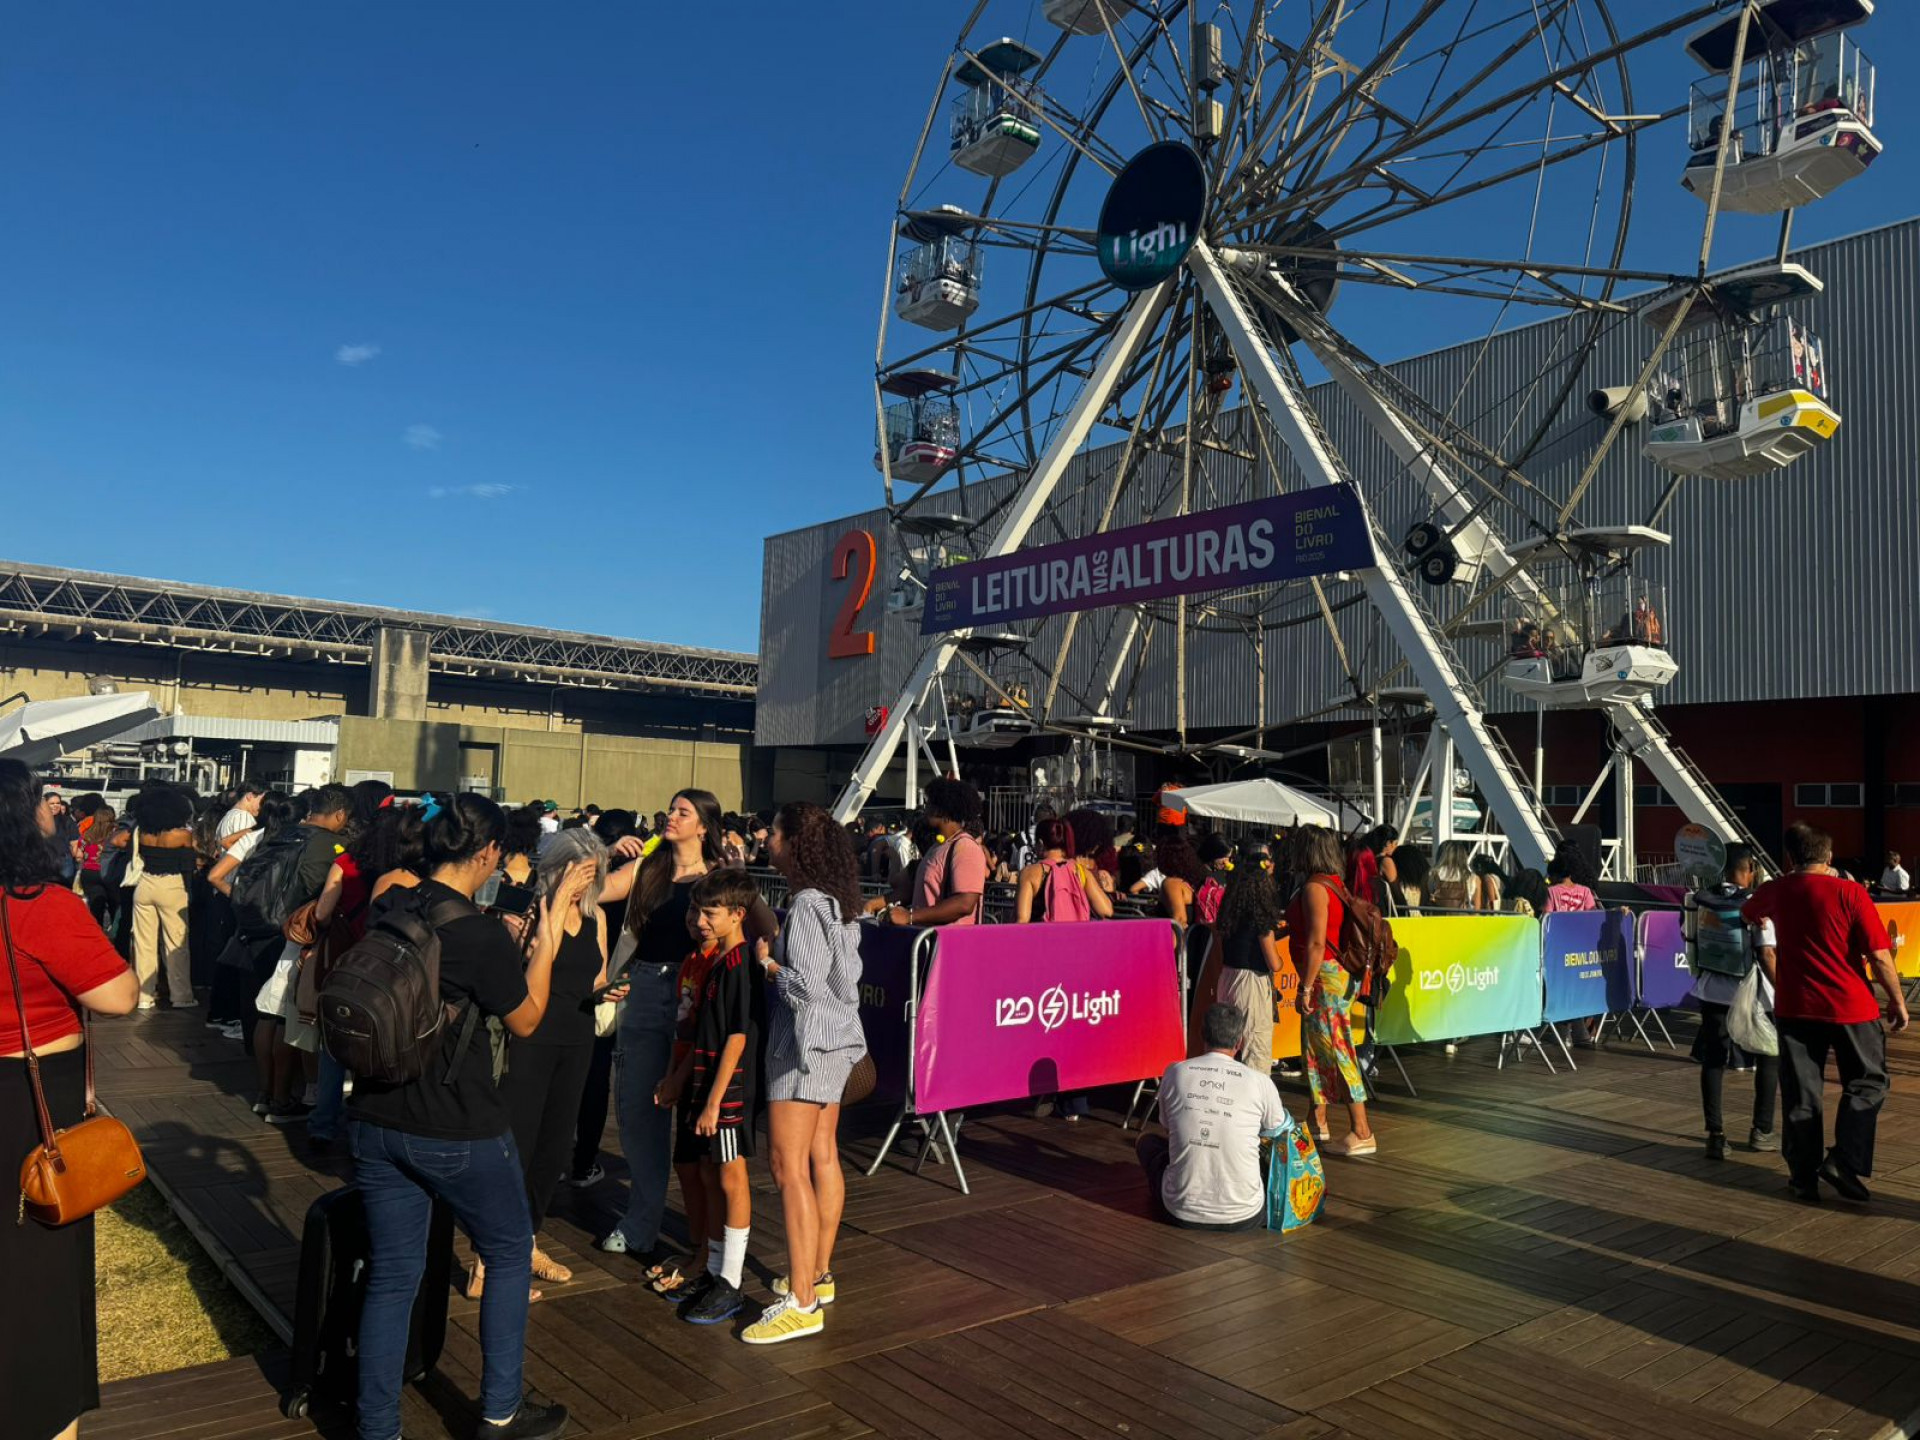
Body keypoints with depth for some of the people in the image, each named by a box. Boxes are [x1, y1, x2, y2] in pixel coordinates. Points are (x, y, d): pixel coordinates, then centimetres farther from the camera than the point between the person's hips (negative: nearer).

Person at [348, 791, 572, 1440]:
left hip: (376, 1122, 6)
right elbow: (525, 1021, -5)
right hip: (458, 1131, -6)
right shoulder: (481, 933, -19)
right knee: (509, 1253, 16)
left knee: (391, 1275, 14)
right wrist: (549, 938, 0)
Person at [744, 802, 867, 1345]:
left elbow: (806, 985, -24)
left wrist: (766, 960, -8)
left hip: (806, 1043, -10)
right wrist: (779, 957, 13)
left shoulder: (807, 905, -19)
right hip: (836, 1040, 10)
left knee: (789, 1165, -7)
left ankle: (800, 1302, -5)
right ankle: (819, 1274, 27)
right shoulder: (837, 903, 9)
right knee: (823, 1157, 16)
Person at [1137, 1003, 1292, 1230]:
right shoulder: (1260, 1082, -6)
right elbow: (1280, 1130, 17)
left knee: (1147, 1142, 28)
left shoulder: (1175, 1072, -2)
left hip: (1183, 1212, 0)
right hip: (1244, 1217, 0)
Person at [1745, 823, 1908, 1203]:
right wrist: (1897, 1000, 2)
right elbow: (1879, 955, -11)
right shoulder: (1849, 893, -11)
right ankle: (1843, 1161, 2)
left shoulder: (1775, 891, 1)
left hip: (1794, 1007, 3)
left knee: (1800, 1093, 9)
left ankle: (1803, 1176, 13)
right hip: (1850, 1005, -3)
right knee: (1867, 1084, 14)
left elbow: (1748, 914, 25)